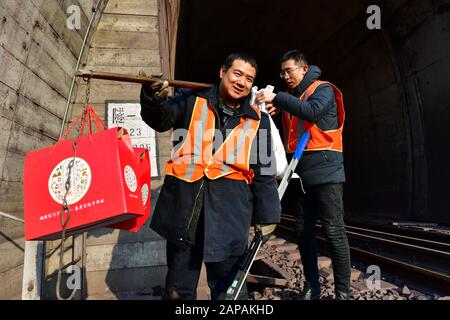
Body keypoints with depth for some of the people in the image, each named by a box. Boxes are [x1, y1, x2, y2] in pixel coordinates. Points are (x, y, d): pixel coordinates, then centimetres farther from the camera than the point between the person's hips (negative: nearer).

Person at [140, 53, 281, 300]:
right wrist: (154, 100, -27)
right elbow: (161, 120, -4)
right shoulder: (192, 101, 9)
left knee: (229, 288, 6)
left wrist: (267, 215, 10)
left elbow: (263, 173, 12)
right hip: (184, 202, 1)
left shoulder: (257, 120, 11)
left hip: (229, 208, 0)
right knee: (178, 289, 15)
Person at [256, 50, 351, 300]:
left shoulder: (323, 89, 1)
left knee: (334, 232, -5)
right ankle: (311, 286, 20)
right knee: (303, 231, 8)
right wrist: (275, 111, 3)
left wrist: (277, 99, -18)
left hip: (325, 171, -6)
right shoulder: (290, 98, 19)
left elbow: (312, 111, -21)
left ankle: (343, 291, 6)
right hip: (301, 173, 7)